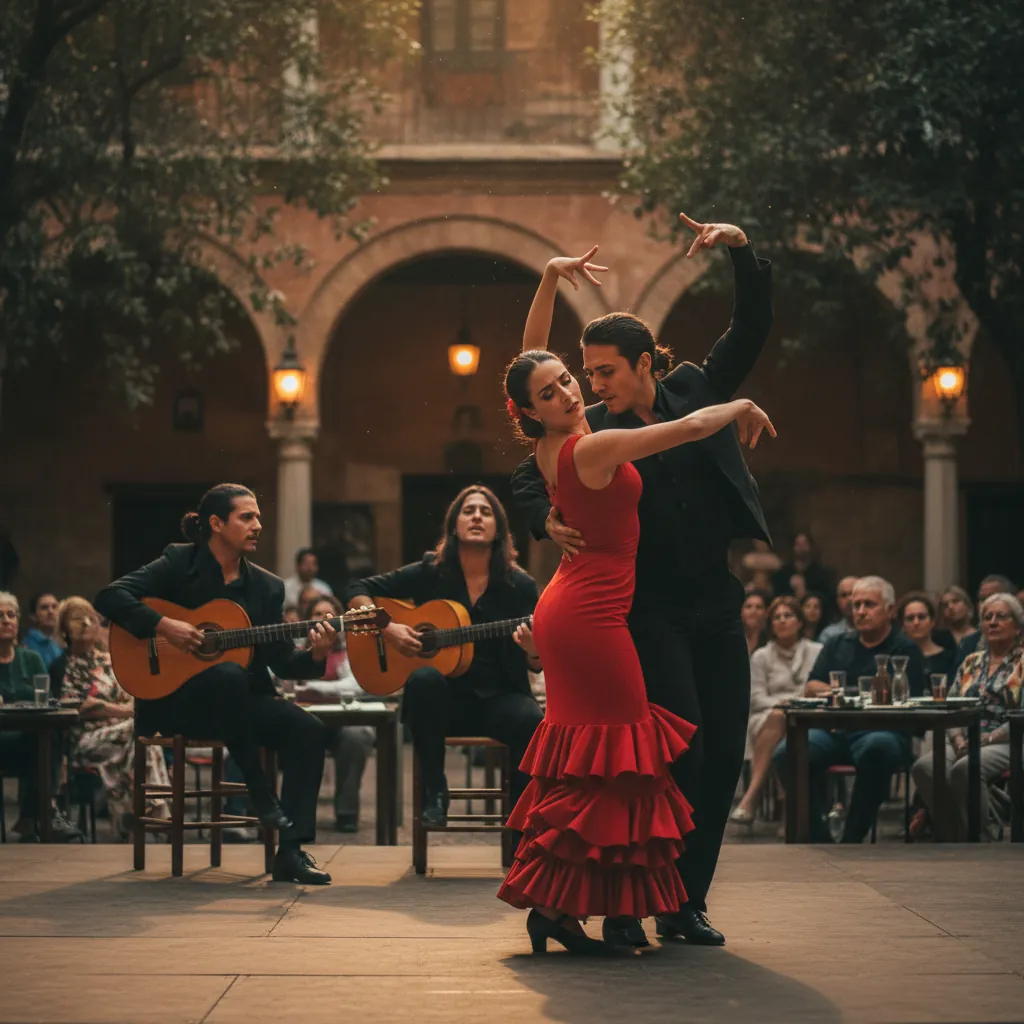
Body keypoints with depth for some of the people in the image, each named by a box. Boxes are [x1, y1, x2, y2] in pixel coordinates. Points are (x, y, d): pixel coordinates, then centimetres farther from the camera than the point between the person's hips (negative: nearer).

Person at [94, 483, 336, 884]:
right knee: (229, 675, -38)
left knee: (308, 730, -23)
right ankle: (261, 798, -25)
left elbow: (281, 660, 3)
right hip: (173, 697, -5)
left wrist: (314, 656, -17)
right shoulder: (180, 562, -3)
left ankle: (291, 851, -22)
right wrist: (164, 626, -23)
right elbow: (109, 598, -12)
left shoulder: (267, 587, 9)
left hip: (242, 700, 5)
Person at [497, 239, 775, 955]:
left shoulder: (551, 445, 6)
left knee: (583, 753, 11)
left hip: (569, 605, 10)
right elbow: (695, 425, -17)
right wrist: (743, 407, 2)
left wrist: (551, 277, 11)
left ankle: (553, 903, 10)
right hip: (593, 611, -10)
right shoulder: (592, 448, -18)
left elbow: (532, 354, 18)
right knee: (611, 759, -5)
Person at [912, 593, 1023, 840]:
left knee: (964, 769, -37)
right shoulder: (972, 662, 22)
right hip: (966, 743, 5)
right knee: (924, 768, -27)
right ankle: (954, 839, -20)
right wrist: (958, 740, -5)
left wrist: (986, 739, -17)